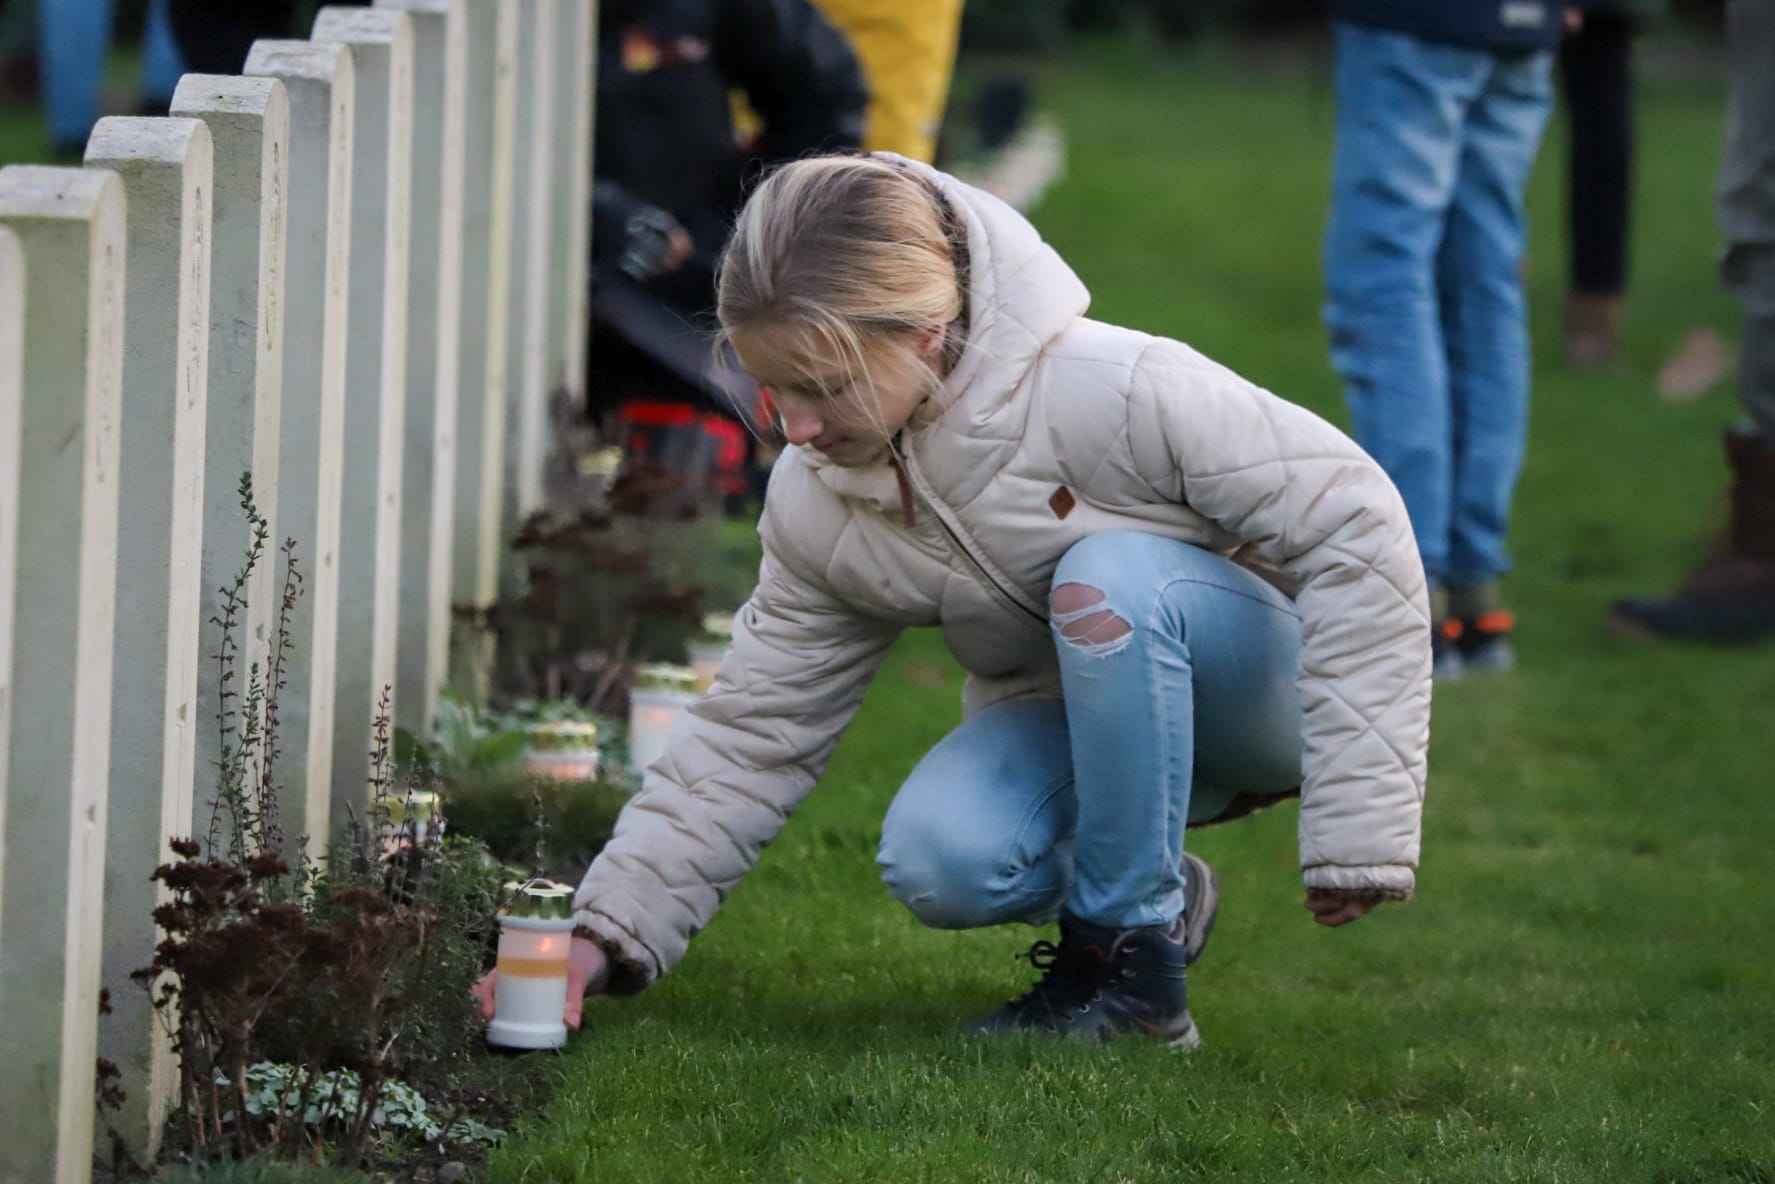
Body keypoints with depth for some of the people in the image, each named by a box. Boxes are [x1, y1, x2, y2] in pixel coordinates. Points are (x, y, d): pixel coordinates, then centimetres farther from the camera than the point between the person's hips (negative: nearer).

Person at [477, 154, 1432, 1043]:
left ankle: (1128, 959, -20)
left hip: (1266, 684, -5)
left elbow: (1354, 527, -26)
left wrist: (1357, 819, -28)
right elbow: (754, 731, -1)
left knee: (1110, 577, -36)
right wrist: (610, 930, -13)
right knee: (936, 862, -27)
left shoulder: (1118, 394, -30)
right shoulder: (816, 506, -10)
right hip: (1070, 722, 5)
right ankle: (1159, 899, 6)